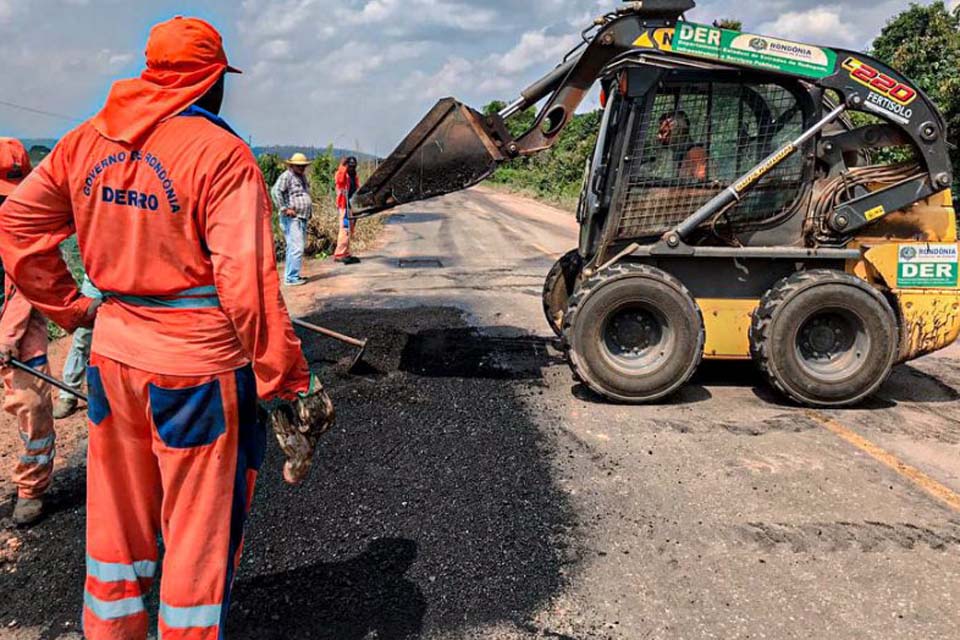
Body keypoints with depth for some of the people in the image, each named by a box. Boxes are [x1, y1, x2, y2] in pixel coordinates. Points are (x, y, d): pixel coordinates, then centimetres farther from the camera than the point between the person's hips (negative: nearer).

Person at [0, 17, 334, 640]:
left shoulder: (86, 140, 5)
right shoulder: (220, 151, -15)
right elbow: (248, 283, -20)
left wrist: (69, 307, 16)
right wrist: (289, 386, -15)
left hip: (112, 355, 7)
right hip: (199, 366, -6)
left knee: (117, 517, 23)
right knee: (201, 530, 10)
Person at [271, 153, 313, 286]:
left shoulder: (302, 177, 20)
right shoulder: (286, 176, -9)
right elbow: (275, 191, -23)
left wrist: (309, 212, 23)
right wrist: (284, 209, -22)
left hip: (303, 218, 10)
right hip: (292, 219, -10)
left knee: (293, 248, 14)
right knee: (296, 248, -14)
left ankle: (290, 275, 22)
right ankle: (291, 278, -10)